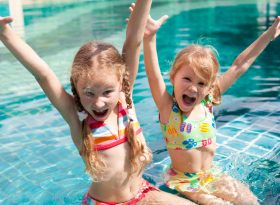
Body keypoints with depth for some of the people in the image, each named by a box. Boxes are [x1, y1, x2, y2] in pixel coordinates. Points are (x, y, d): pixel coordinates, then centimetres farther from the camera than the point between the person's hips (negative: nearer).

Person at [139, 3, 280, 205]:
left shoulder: (207, 103, -8)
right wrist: (149, 38, -55)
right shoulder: (168, 108, -19)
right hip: (183, 181, -5)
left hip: (212, 175, 5)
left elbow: (239, 67, -5)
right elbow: (154, 75, -38)